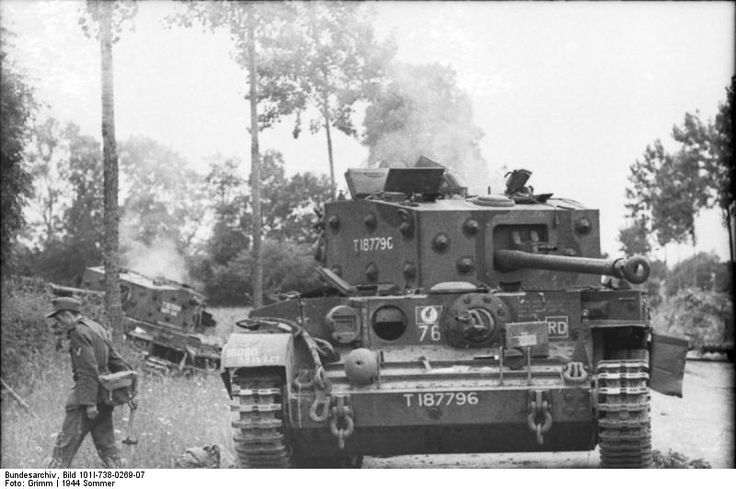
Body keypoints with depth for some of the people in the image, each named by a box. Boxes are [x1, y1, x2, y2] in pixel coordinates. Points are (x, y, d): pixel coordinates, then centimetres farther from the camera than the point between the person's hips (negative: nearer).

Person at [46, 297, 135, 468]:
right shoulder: (96, 329, 16)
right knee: (105, 442, 11)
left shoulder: (79, 334, -13)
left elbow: (88, 370, -20)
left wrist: (90, 403, -21)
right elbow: (115, 361, 17)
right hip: (105, 396, 9)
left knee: (66, 442, -5)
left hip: (88, 394, -9)